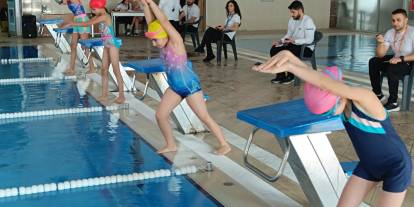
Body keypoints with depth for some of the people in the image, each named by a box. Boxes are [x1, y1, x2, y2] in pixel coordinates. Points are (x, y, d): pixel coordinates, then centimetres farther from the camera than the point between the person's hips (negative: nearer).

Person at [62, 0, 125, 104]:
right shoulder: (99, 17, 11)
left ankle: (121, 95, -1)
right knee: (104, 71, 9)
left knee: (116, 70, -6)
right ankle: (104, 95, 14)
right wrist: (73, 24, 6)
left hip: (112, 45, -10)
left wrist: (72, 24, -14)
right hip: (106, 46, 10)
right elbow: (88, 22, 15)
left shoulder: (104, 16, -17)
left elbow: (88, 24, -19)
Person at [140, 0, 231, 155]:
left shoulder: (176, 41, -17)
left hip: (190, 86, -8)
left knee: (204, 117, -3)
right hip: (175, 87, 8)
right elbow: (151, 22, 0)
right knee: (160, 115, 6)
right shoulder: (164, 45, 2)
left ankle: (225, 145, 7)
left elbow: (164, 21, -25)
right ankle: (171, 145, 23)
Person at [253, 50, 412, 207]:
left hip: (396, 167, -6)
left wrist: (288, 67, -52)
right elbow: (309, 74, -26)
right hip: (368, 165, 6)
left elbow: (326, 83, -49)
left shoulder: (365, 99, -33)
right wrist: (289, 56, -45)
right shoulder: (339, 102, -14)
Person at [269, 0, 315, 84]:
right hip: (293, 45, 8)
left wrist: (294, 40, -31)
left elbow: (309, 40, -23)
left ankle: (290, 76, -12)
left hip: (306, 48, -8)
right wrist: (280, 41, -5)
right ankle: (280, 75, -1)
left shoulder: (308, 21, -17)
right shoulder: (292, 20, 7)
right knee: (274, 50, -9)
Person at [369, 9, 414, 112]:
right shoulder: (390, 33, -3)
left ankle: (393, 103, -23)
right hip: (396, 59, 7)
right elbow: (380, 55, -5)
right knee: (373, 62, -7)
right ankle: (378, 94, 4)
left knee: (391, 69, -33)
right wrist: (381, 43, -23)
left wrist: (401, 59, -36)